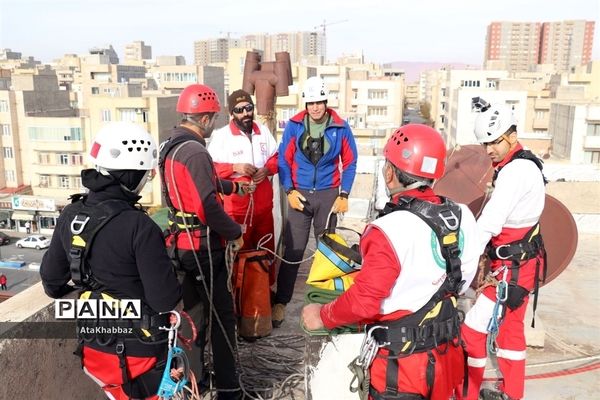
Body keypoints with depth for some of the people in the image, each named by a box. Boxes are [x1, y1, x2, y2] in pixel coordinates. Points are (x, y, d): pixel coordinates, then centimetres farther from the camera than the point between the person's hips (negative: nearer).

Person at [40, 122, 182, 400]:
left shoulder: (70, 216, -5)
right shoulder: (138, 226, -26)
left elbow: (51, 276, 10)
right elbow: (165, 300, -23)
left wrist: (62, 293, 31)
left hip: (93, 347, 6)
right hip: (137, 353, -6)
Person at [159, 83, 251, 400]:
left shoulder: (172, 146, 10)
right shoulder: (194, 151, -22)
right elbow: (207, 206, -28)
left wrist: (236, 187, 33)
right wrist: (234, 232, -13)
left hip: (183, 243, 10)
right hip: (202, 246, -10)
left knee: (192, 310, 21)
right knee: (222, 316, 1)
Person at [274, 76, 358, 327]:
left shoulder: (340, 128, -2)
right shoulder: (294, 126, -2)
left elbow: (350, 162, 4)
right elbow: (284, 160, 1)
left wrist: (344, 195, -3)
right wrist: (289, 191, -8)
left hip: (328, 195, 1)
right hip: (300, 194, 0)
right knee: (292, 250, -1)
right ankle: (280, 303, 7)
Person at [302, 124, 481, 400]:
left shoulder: (391, 230, -28)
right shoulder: (463, 216, -5)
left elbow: (363, 302, -27)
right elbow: (462, 280, 7)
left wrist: (322, 316, -10)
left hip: (404, 362, -7)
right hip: (446, 351, 7)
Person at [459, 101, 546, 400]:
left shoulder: (516, 171, -21)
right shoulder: (523, 166, 11)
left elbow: (489, 223, -28)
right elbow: (494, 218, 9)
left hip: (513, 267, -10)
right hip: (520, 262, 10)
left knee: (473, 331, -4)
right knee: (511, 328, 20)